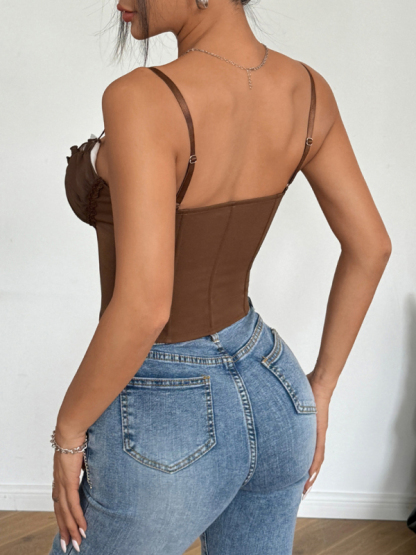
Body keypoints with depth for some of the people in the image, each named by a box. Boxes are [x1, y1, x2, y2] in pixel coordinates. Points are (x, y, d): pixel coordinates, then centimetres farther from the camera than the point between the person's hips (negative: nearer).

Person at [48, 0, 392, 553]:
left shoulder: (143, 98, -27)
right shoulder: (306, 89, -5)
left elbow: (143, 309, -32)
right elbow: (370, 248, 2)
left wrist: (69, 427, -14)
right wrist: (321, 386, 11)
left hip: (166, 427, -6)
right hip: (273, 396, 6)